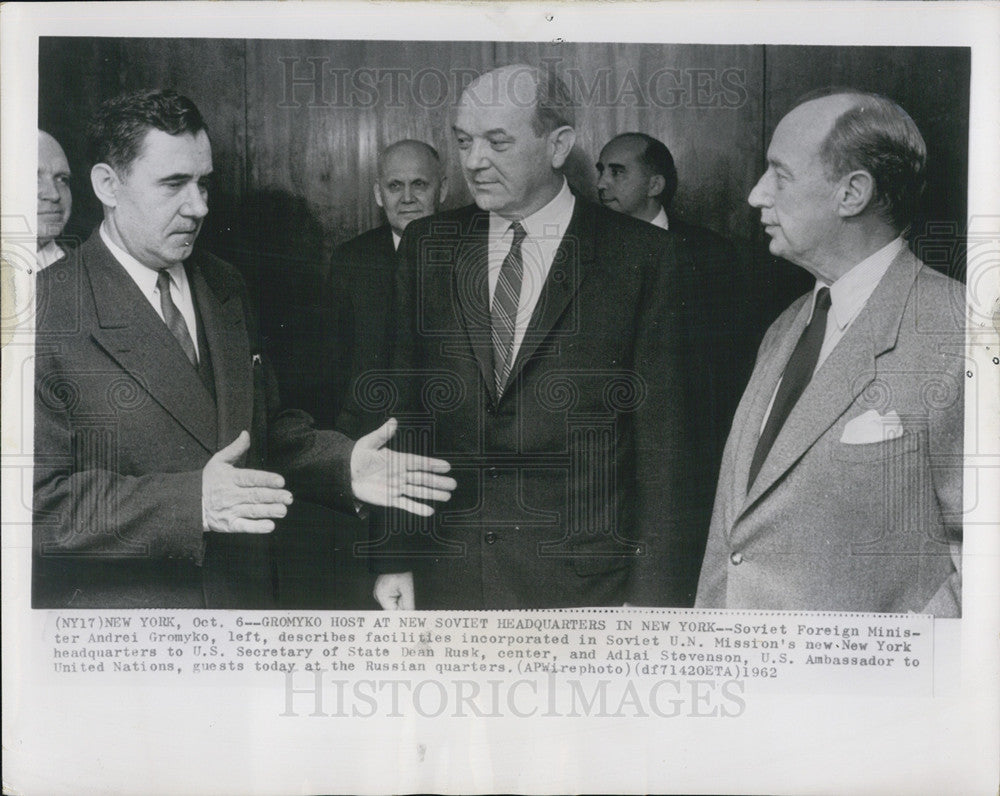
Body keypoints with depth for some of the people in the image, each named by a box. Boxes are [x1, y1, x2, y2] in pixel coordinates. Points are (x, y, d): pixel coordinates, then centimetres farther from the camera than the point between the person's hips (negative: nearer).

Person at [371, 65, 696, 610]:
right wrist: (394, 557, 2)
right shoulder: (426, 245, 6)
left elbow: (658, 439, -5)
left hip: (583, 584, -2)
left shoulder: (639, 255, -5)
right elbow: (402, 408, 6)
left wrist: (652, 592, -7)